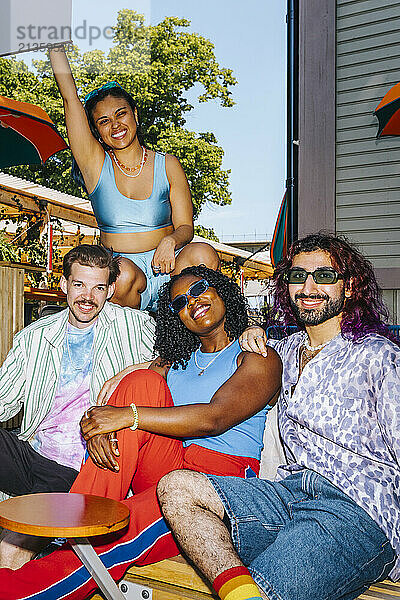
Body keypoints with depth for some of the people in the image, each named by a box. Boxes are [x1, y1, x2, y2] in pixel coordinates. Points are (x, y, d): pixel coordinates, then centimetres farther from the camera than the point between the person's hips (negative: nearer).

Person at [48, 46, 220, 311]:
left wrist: (170, 241, -20)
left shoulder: (168, 165, 6)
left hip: (167, 270, 1)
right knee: (123, 273, -35)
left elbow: (185, 226, 3)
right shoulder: (95, 163, 5)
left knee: (203, 253, -29)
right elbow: (70, 98, 0)